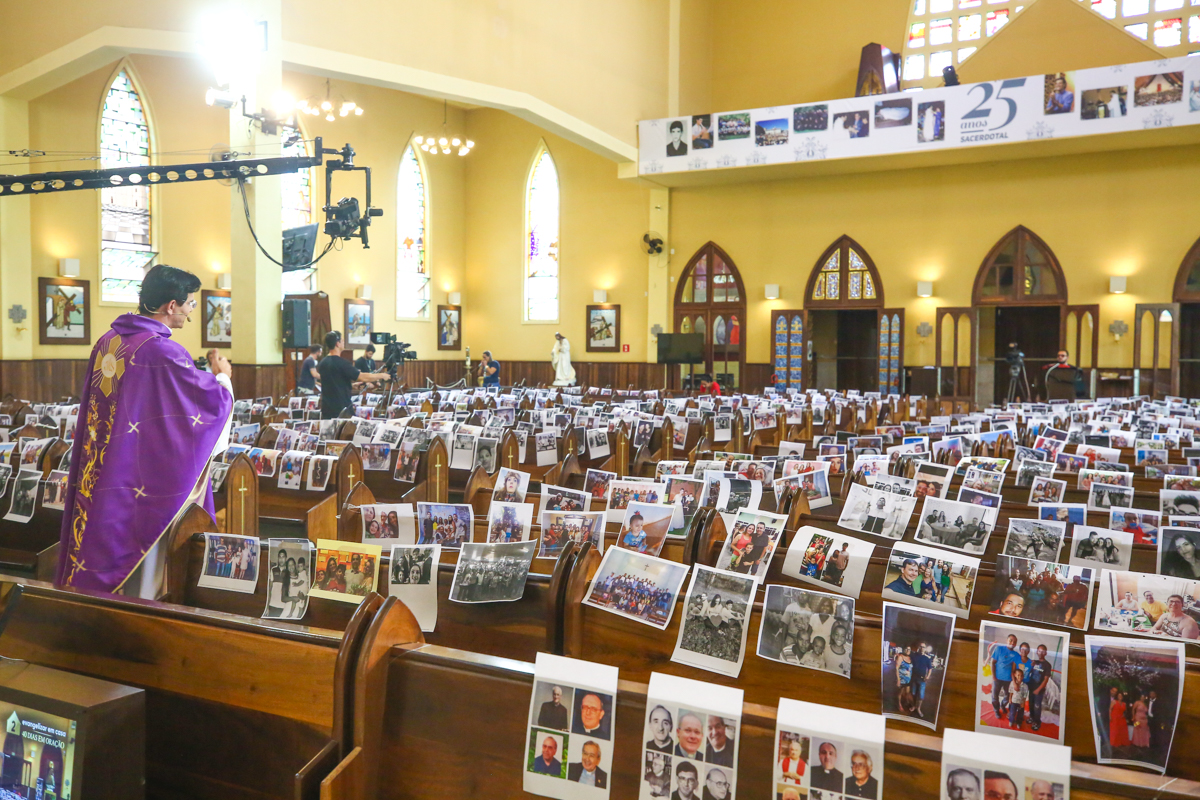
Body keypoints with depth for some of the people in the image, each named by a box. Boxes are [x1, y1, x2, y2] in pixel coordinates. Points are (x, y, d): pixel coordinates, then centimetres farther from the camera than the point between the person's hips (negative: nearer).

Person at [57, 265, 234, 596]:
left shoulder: (107, 341, 4)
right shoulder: (164, 352, -20)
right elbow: (215, 400, -11)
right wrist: (221, 375, 9)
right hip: (143, 480, -8)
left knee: (103, 543, 18)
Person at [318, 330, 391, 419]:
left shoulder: (322, 363, 8)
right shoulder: (342, 363, -16)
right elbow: (363, 377, -14)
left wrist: (352, 384, 26)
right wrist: (381, 376, -1)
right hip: (341, 408, -7)